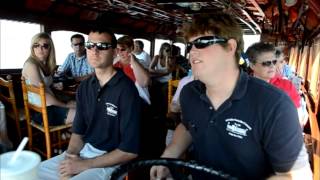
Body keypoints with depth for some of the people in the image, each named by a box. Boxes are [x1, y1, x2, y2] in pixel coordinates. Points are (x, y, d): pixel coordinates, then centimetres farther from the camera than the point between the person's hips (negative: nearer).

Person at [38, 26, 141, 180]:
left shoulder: (126, 90, -19)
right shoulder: (85, 87, 4)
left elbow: (130, 150, -19)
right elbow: (78, 131, 9)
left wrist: (84, 165, -17)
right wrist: (70, 157, -10)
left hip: (111, 161, -6)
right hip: (84, 151, 7)